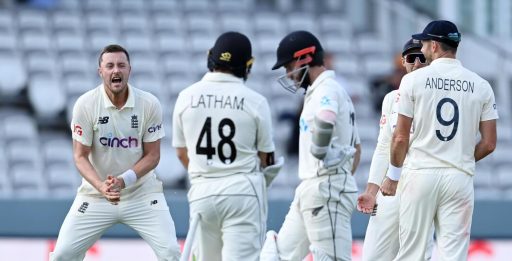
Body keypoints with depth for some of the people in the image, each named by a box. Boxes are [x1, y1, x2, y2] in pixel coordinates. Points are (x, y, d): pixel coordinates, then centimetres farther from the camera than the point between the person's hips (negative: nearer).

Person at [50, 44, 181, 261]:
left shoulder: (149, 104, -11)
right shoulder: (86, 104, -13)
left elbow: (152, 156, -6)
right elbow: (80, 156, -10)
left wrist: (124, 180, -22)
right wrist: (101, 186, -29)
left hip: (141, 193, 0)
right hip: (96, 194, 0)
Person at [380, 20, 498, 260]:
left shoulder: (414, 80, -2)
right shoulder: (480, 86, 4)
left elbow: (401, 137, -2)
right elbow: (488, 144, 3)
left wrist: (393, 175, 11)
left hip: (420, 173, -2)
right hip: (460, 177, 2)